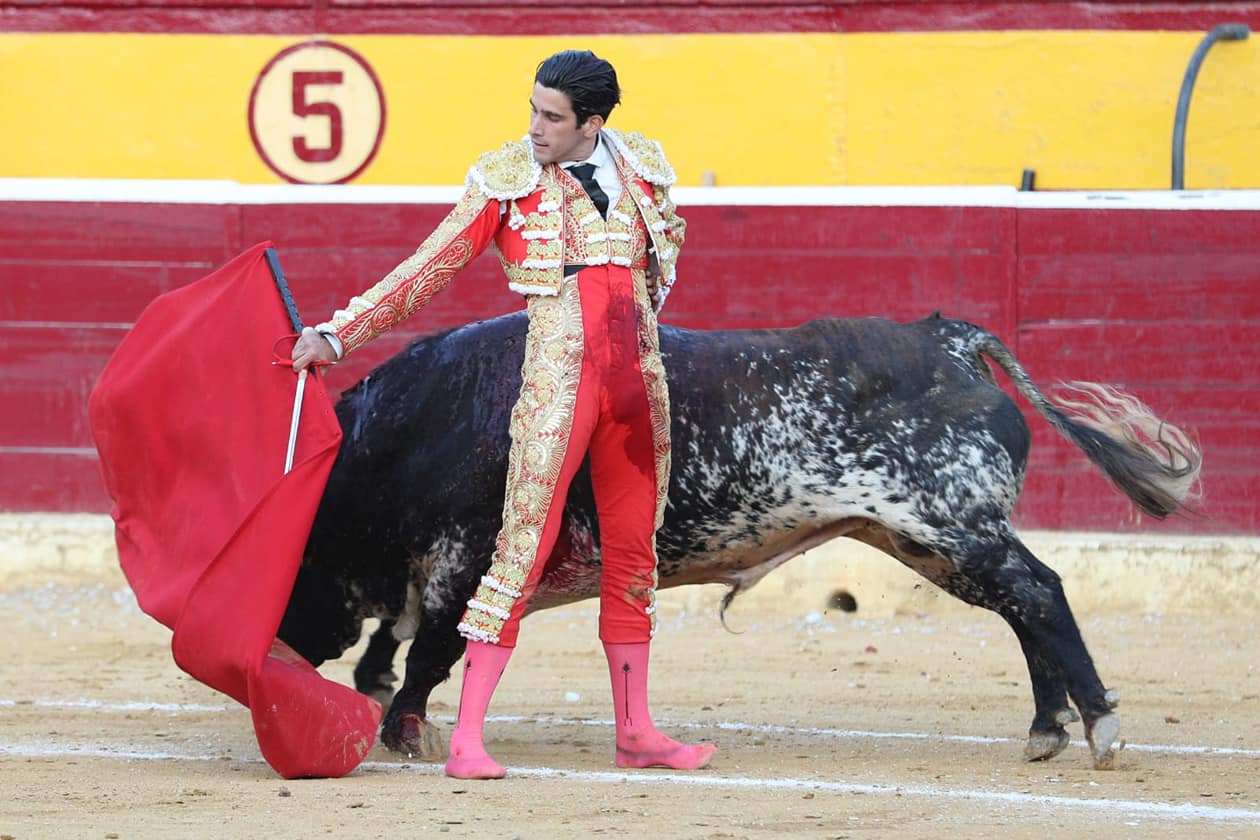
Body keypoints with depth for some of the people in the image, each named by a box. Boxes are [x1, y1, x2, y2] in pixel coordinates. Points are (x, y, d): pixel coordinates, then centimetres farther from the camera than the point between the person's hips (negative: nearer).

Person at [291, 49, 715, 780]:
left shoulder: (641, 166, 7)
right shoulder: (506, 179, -4)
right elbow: (429, 270, -4)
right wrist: (337, 334, -10)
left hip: (637, 382, 5)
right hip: (558, 383, -5)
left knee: (634, 554, 10)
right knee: (524, 552, -12)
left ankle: (637, 733, 20)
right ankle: (467, 739, -13)